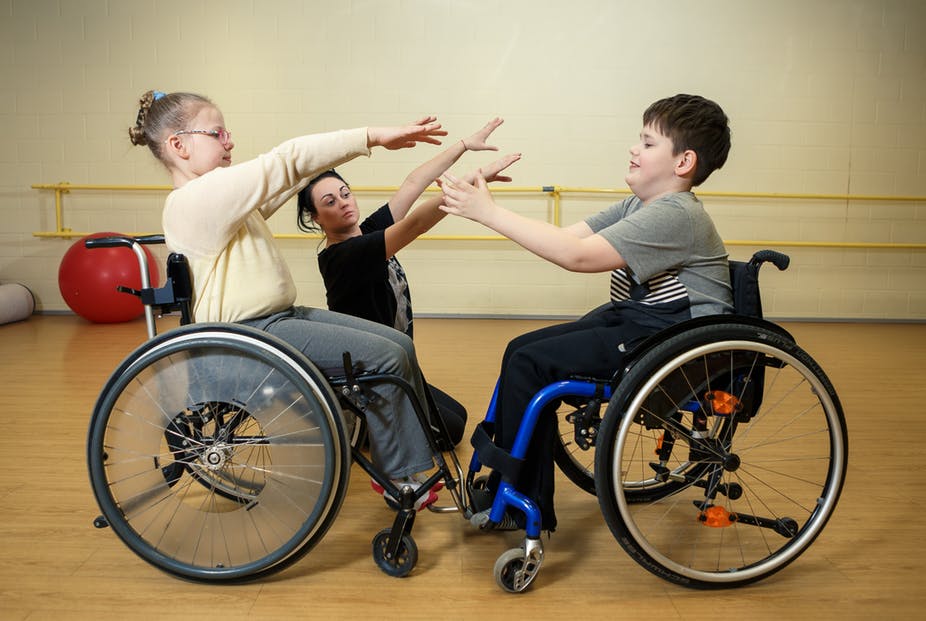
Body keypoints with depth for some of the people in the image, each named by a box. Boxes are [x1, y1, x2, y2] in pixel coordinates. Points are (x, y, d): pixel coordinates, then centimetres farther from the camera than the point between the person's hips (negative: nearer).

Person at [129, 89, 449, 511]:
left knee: (401, 345, 2)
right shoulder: (196, 200, -16)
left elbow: (289, 174, 10)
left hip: (282, 317, 10)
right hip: (253, 334, -10)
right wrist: (371, 137, -21)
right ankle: (397, 477, 1)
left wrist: (367, 142, 3)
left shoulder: (220, 194, 15)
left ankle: (414, 459, 13)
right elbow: (285, 164, -23)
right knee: (386, 358, -17)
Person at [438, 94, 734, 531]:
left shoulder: (675, 215, -20)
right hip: (633, 319, 10)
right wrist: (485, 208, -8)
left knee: (529, 365, -17)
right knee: (522, 349, 0)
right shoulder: (638, 206, 11)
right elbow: (568, 236, 2)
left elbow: (576, 255, -28)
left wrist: (489, 212, -24)